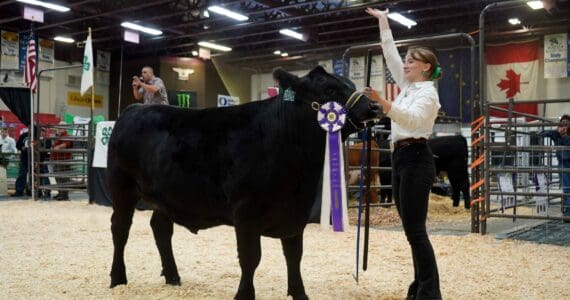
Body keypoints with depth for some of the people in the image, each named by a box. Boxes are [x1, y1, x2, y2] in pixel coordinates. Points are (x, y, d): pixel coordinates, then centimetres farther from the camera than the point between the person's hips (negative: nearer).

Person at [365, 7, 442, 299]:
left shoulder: (427, 92, -9)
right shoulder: (407, 87, 15)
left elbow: (413, 120, -28)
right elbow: (391, 55, 19)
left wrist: (383, 102, -40)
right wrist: (383, 22, 19)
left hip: (415, 159, -9)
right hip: (400, 158, 9)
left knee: (415, 229, -9)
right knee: (412, 229, 10)